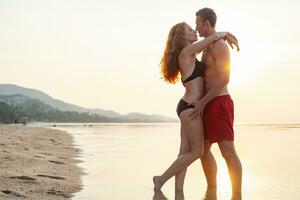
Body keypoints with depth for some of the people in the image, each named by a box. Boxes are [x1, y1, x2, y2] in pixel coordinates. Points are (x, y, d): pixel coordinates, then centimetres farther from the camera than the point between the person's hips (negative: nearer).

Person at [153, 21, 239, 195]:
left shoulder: (188, 53, 16)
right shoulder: (185, 52, -10)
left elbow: (209, 41, 33)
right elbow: (215, 36, -11)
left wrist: (224, 37, 19)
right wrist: (225, 34, 10)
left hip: (188, 106, 9)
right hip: (190, 107, -9)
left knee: (185, 151, 5)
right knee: (197, 151, -3)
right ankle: (162, 179, 3)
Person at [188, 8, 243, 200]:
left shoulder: (220, 45, -10)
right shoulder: (208, 48, 20)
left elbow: (224, 79, -19)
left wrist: (202, 102, -18)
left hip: (219, 104, -10)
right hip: (208, 105, 10)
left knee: (228, 152, -10)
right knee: (203, 149, 12)